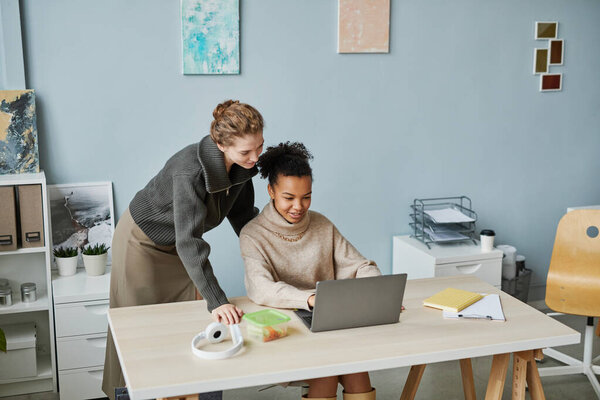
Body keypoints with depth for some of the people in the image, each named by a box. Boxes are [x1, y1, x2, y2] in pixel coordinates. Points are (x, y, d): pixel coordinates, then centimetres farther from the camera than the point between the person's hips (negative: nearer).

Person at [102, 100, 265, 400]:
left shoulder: (242, 165, -17)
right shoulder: (190, 171, -40)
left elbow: (242, 215, -1)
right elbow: (188, 241, -45)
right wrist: (216, 301, -50)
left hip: (177, 246, 6)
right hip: (142, 241, -6)